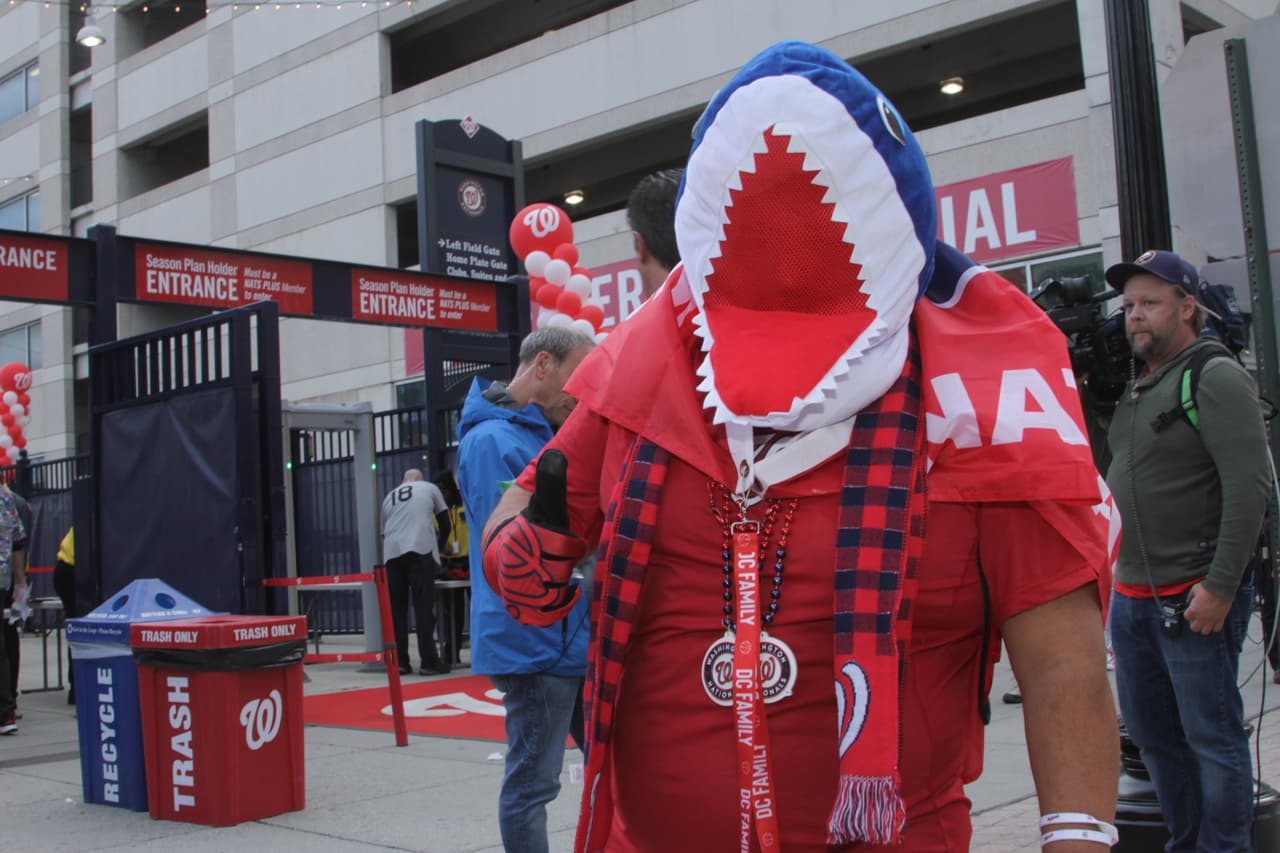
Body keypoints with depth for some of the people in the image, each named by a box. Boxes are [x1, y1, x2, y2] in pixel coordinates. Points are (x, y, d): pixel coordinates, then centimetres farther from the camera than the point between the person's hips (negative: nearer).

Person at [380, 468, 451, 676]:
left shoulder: (389, 496, 28)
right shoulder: (429, 488, 18)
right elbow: (445, 524, 21)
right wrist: (438, 546, 36)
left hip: (391, 552, 3)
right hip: (420, 550, -3)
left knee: (396, 609, 7)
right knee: (423, 607, -4)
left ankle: (399, 661, 6)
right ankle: (429, 661, -5)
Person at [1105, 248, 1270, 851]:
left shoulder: (1216, 377, -9)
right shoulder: (1136, 388, 16)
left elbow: (1250, 486, -17)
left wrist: (1220, 586, -21)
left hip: (1195, 598, -8)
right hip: (1131, 597, 8)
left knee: (1213, 738, 0)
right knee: (1152, 733, 14)